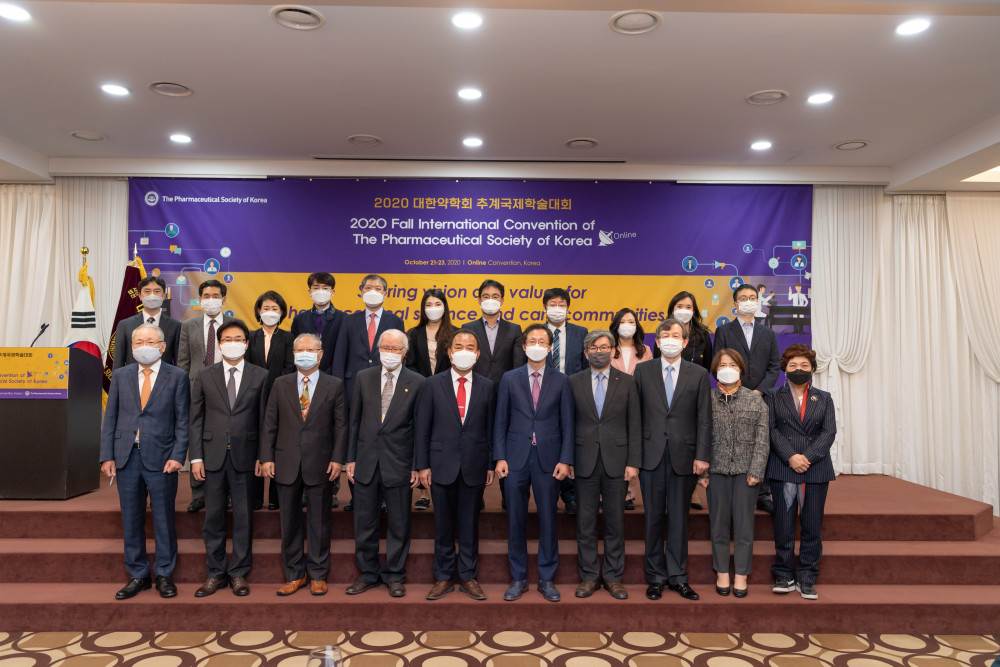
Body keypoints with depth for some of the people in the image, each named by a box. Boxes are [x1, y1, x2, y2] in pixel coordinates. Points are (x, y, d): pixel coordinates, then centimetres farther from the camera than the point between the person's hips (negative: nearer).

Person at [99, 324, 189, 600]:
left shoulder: (177, 377, 1)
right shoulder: (120, 376, 9)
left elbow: (183, 421, -2)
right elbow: (110, 418, 9)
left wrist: (177, 455, -10)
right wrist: (107, 456, 1)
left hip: (161, 458, -3)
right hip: (127, 457, 3)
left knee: (164, 519, 5)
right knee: (131, 520, 10)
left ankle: (164, 575, 20)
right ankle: (138, 575, 24)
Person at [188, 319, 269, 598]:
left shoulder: (260, 376, 3)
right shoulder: (204, 376, 7)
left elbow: (264, 419, 2)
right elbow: (196, 419, 6)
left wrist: (262, 456, -2)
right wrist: (196, 456, -1)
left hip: (245, 456, -1)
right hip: (213, 455, 1)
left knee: (244, 516, 6)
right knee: (213, 516, 8)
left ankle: (239, 573, 18)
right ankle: (215, 573, 21)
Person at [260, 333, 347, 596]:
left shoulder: (334, 385, 2)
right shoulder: (280, 385, 8)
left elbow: (340, 425, 0)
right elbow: (270, 423, 6)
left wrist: (338, 458, -7)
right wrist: (267, 457, -1)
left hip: (320, 465, -2)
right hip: (287, 464, 2)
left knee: (319, 521, 7)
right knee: (289, 521, 9)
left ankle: (317, 575, 21)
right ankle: (294, 575, 23)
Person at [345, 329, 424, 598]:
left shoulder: (416, 382, -1)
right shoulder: (363, 378, 7)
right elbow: (354, 421, 8)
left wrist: (417, 466, -5)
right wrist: (350, 458, 4)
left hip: (398, 463, -2)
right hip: (366, 462, 2)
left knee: (399, 524, 7)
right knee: (365, 523, 10)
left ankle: (394, 576, 23)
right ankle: (368, 574, 26)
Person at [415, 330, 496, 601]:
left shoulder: (487, 387, 5)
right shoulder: (433, 384, 1)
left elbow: (491, 428, 5)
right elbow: (422, 427, 1)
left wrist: (491, 465, 2)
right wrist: (422, 465, -3)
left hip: (474, 466, 1)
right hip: (442, 465, 0)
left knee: (470, 524, 9)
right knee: (443, 525, 8)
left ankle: (468, 577, 23)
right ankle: (444, 577, 22)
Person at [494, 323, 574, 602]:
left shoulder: (561, 381, 5)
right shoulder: (510, 379, 5)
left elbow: (567, 423, 4)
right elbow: (501, 421, 5)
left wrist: (565, 460, -4)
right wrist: (500, 457, -3)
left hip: (548, 458, 0)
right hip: (516, 457, 0)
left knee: (548, 519, 6)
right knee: (516, 520, 7)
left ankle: (546, 579, 20)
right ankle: (518, 578, 21)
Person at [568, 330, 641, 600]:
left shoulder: (627, 382, 4)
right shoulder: (574, 382, 4)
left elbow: (635, 425, 2)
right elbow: (568, 423, 5)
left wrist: (633, 463, -3)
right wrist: (567, 460, -1)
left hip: (616, 461, 0)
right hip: (584, 462, 0)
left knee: (615, 521, 8)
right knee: (585, 521, 6)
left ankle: (613, 576, 21)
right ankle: (589, 576, 19)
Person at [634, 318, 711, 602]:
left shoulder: (699, 374, 6)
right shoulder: (642, 370, 6)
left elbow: (704, 418, 3)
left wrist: (702, 455, -5)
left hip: (684, 455, 0)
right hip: (651, 454, 0)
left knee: (679, 517, 8)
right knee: (654, 517, 7)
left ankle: (677, 576, 20)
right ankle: (656, 576, 19)